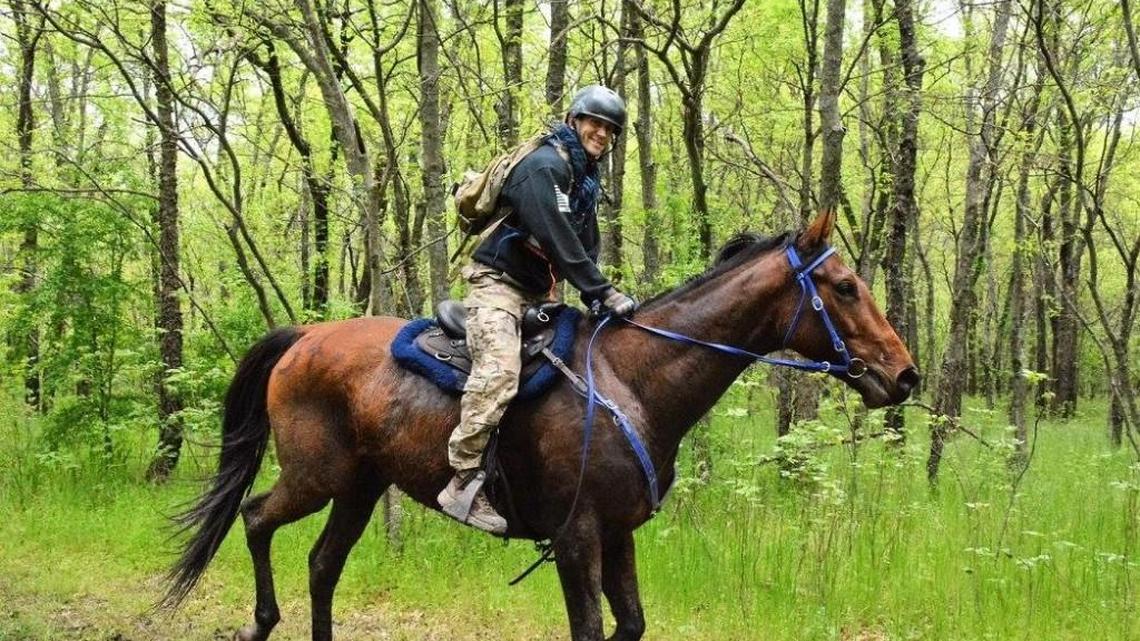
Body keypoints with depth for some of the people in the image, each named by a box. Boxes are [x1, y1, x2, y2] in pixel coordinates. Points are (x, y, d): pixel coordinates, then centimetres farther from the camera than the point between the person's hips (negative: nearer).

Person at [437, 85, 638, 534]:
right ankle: (463, 484, -33)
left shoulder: (585, 180, 19)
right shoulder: (545, 166, -12)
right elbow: (559, 241, -22)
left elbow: (586, 248, 17)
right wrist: (603, 293, -23)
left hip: (536, 294, 11)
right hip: (497, 283, -10)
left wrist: (596, 298, 0)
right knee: (499, 369, -31)